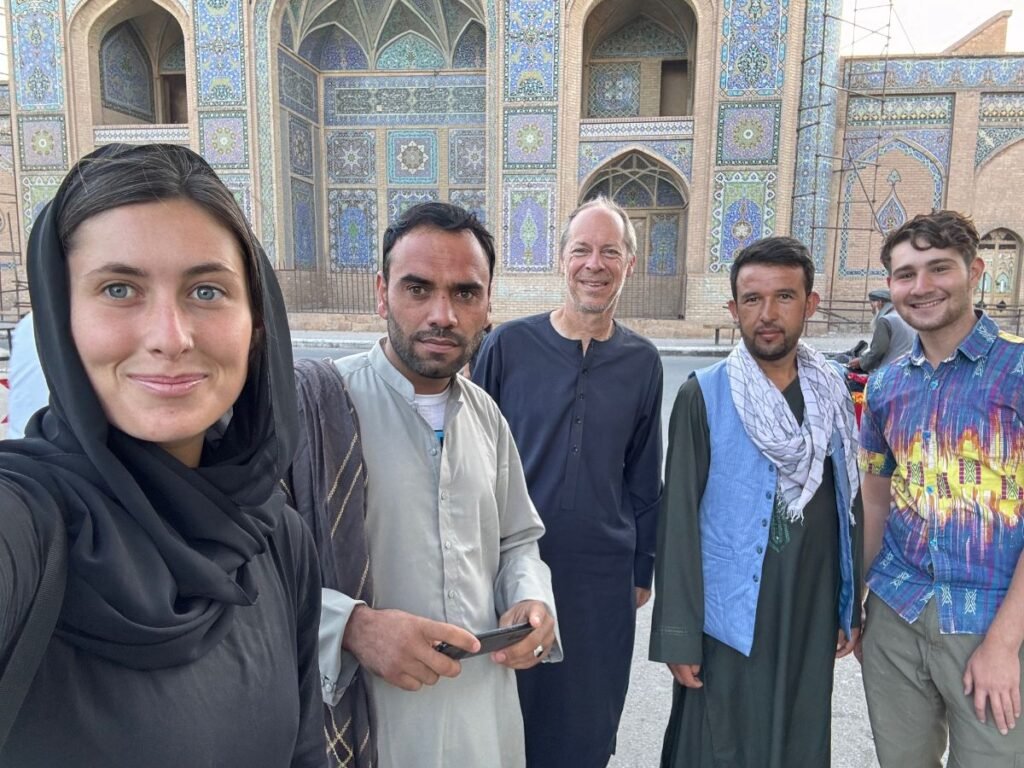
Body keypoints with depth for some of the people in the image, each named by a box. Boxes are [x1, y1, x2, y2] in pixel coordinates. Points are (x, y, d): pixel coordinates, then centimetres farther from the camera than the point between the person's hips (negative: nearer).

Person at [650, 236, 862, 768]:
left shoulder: (833, 396, 3)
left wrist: (850, 608, 11)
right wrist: (678, 635, -12)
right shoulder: (702, 397, -11)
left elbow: (849, 505, 10)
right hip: (726, 621, -4)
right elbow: (678, 521, -11)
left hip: (812, 621, 4)